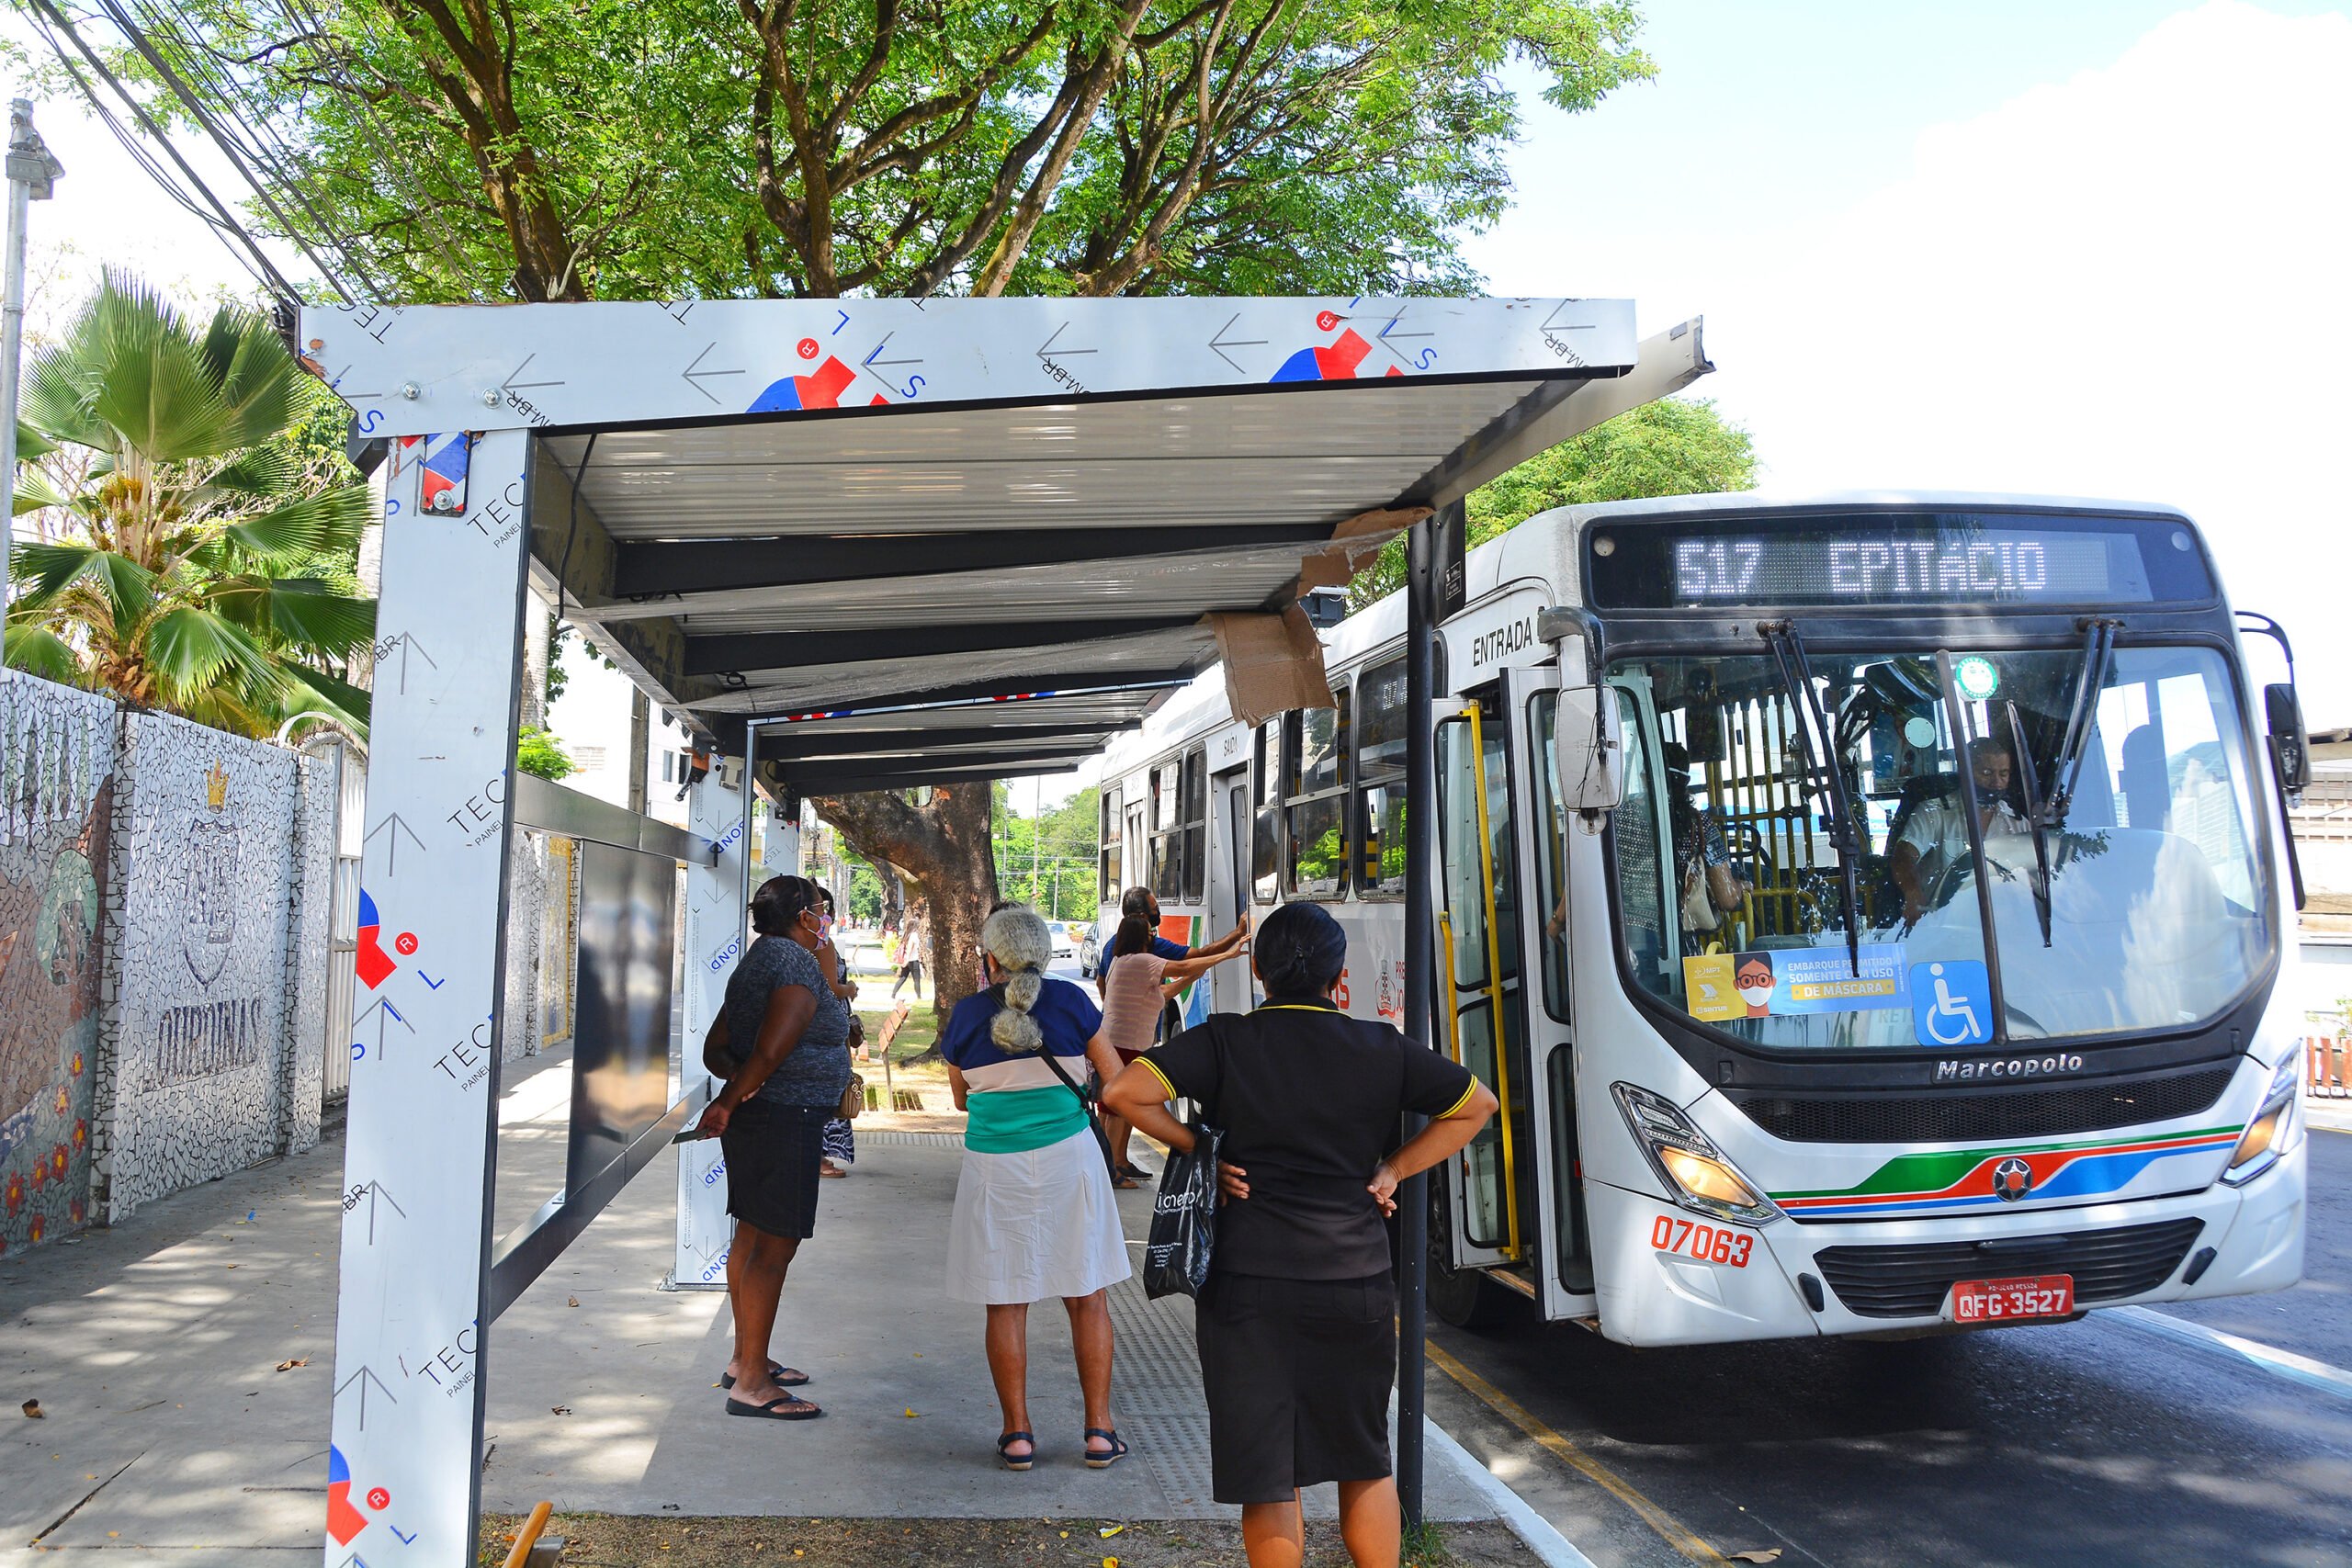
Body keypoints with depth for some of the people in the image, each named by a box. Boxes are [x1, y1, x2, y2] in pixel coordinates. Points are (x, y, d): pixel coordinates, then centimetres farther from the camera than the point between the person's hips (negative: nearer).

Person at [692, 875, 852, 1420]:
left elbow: (714, 1049, 14)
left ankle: (745, 1359, 29)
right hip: (785, 1118, -11)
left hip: (756, 1117, 11)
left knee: (753, 1234, 17)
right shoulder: (798, 965, -15)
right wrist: (727, 1104, -11)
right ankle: (751, 1385, -2)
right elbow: (770, 1051, -23)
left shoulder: (757, 961, 16)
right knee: (776, 1244, -6)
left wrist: (736, 1076, -5)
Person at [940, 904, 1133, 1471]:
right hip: (1068, 1157, 0)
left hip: (994, 1165, 0)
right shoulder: (1070, 1001, -2)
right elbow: (1114, 1078, 6)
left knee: (1006, 1303, 9)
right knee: (1087, 1296, 9)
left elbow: (961, 1098, 12)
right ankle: (1099, 1431, 12)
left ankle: (1017, 1434, 13)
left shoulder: (966, 1014, 0)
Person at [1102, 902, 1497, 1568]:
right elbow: (1477, 1104, 10)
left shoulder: (1226, 1042, -6)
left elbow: (1125, 1092, -14)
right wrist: (1394, 1168, 9)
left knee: (1265, 1474, 9)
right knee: (1366, 1461, 20)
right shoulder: (1382, 1049, 1)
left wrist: (1195, 1149, -2)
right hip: (1357, 1283, 2)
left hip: (1248, 1285, -2)